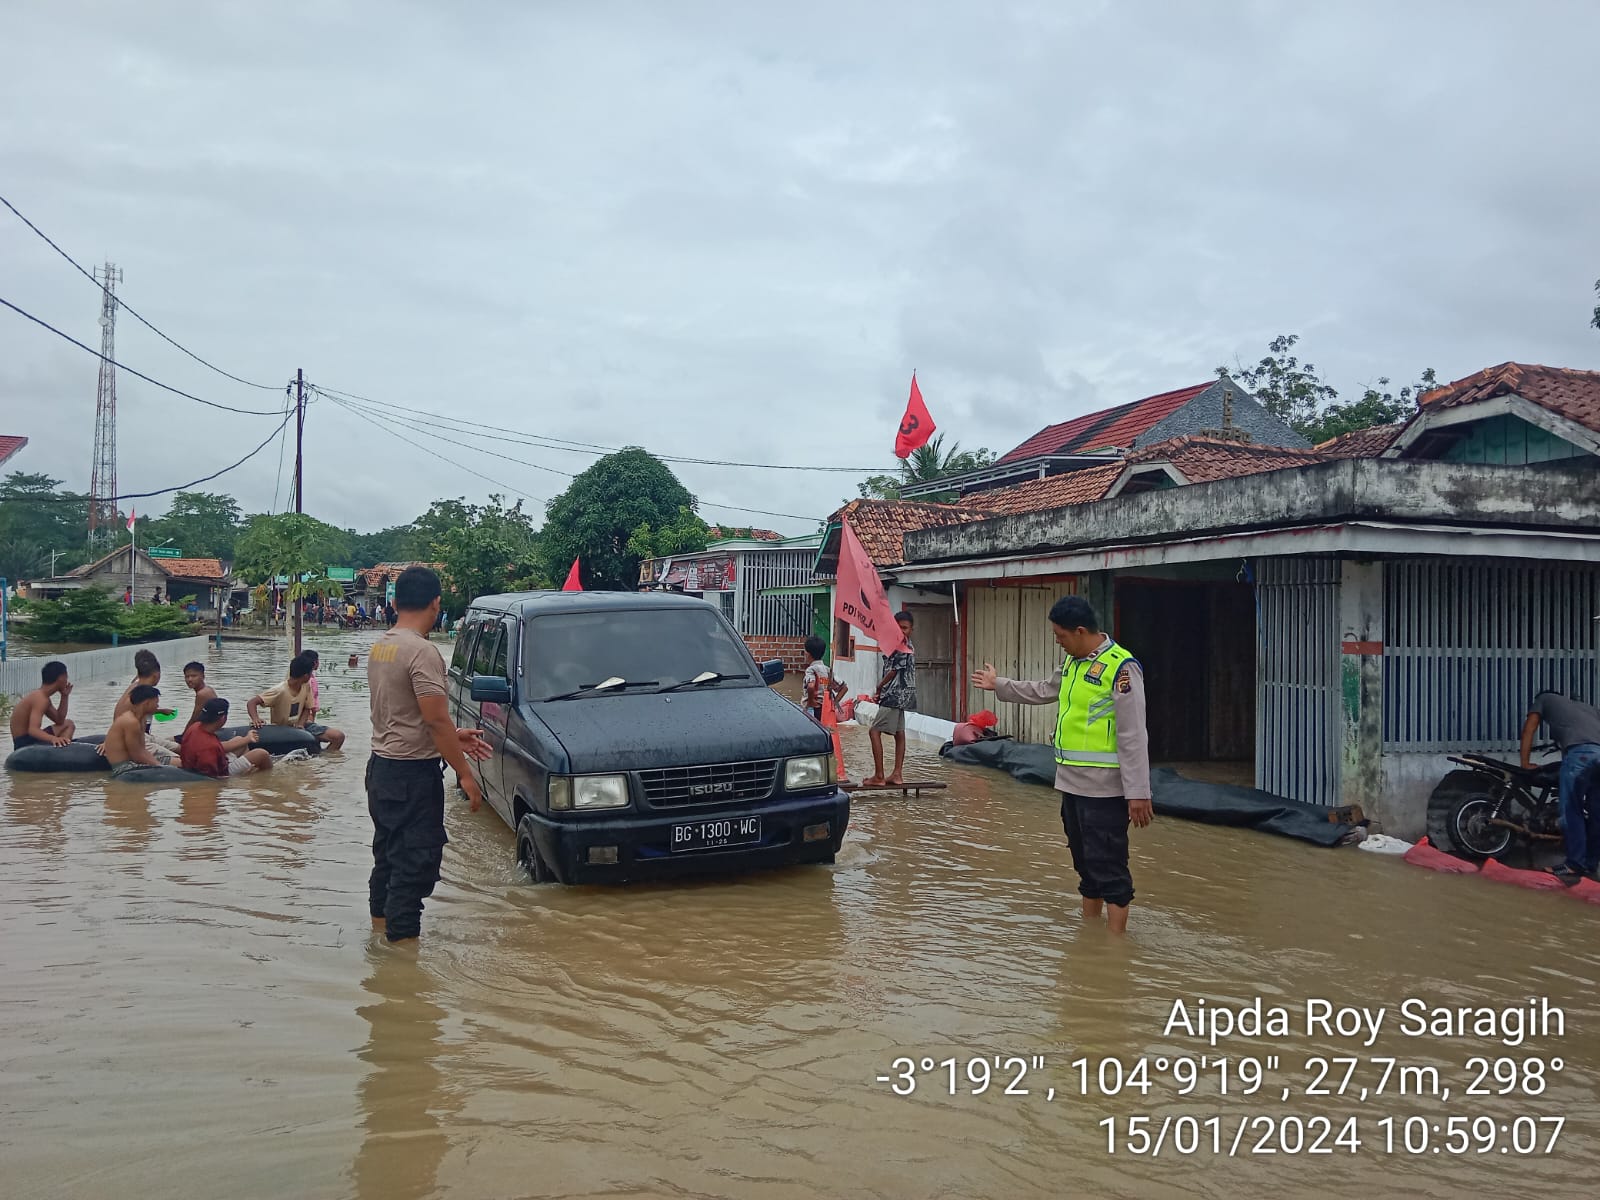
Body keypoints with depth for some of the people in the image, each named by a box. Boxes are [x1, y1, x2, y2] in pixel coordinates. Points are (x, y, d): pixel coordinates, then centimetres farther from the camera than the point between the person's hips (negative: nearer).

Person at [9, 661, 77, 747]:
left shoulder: (43, 696, 12)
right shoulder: (41, 699, -20)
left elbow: (59, 721, 20)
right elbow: (33, 730, -33)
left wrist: (64, 696, 13)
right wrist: (53, 738, -52)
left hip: (32, 739, 11)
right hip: (25, 744, -11)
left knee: (68, 725, 22)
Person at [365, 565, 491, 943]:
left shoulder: (380, 646, 10)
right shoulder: (422, 651, -19)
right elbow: (435, 718, -22)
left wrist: (453, 738, 17)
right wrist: (464, 773, -16)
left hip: (381, 766, 10)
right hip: (413, 773, -10)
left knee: (388, 853, 21)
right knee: (416, 862, -4)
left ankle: (381, 923, 32)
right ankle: (402, 938, -2)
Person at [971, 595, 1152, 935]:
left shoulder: (1121, 668, -16)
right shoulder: (1074, 662, 11)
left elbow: (1133, 737, -18)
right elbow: (1044, 691, 31)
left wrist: (1138, 792, -20)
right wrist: (998, 686, 38)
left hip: (1104, 788, -9)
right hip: (1072, 783, 9)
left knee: (1108, 867, -4)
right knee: (1085, 863, 17)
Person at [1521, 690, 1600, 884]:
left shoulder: (1544, 698, 29)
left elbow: (1529, 729, 23)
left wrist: (1525, 763, 24)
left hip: (1579, 752, -5)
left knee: (1571, 811, 0)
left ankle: (1575, 864, -3)